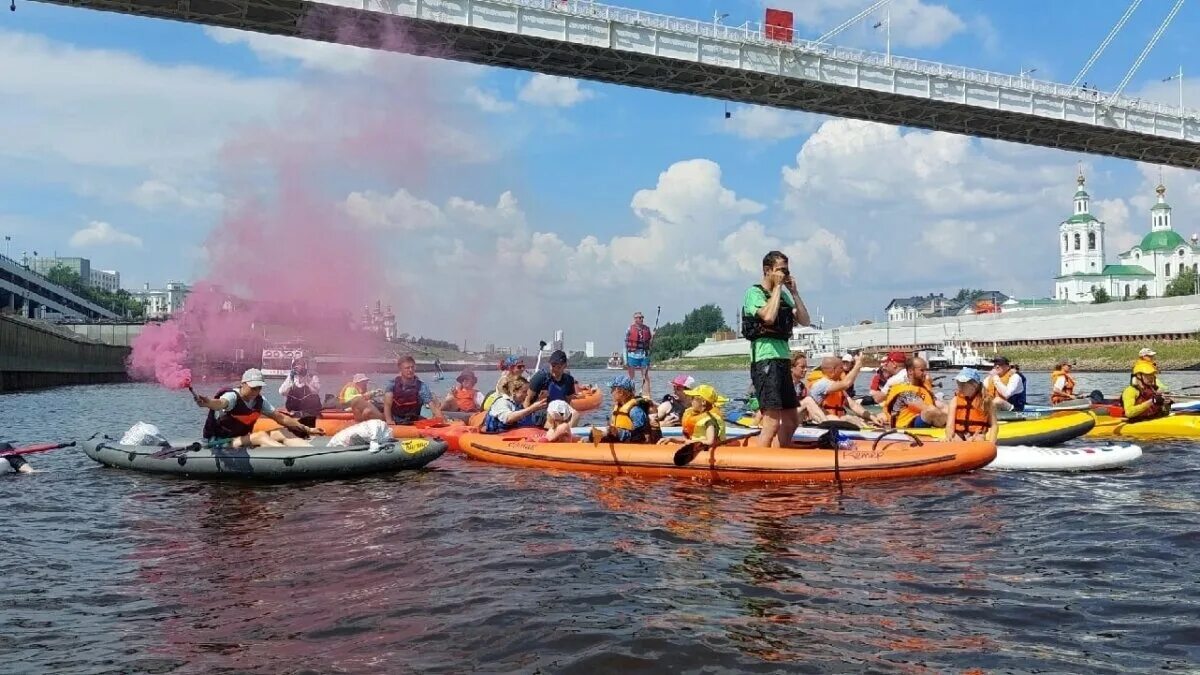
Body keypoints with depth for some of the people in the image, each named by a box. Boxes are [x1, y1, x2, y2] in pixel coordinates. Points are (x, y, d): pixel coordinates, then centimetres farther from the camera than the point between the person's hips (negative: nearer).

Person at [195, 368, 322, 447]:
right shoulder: (232, 396, -17)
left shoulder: (259, 401, 4)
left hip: (243, 440, 7)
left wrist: (307, 429, 8)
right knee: (261, 435, -31)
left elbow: (280, 417, 10)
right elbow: (220, 403, -41)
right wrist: (206, 402, -66)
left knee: (283, 433, -10)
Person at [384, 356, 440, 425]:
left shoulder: (422, 387, -3)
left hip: (412, 424, 0)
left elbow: (432, 404, -11)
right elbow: (387, 404, -8)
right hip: (394, 423, 0)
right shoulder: (393, 385, 0)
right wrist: (389, 420, -25)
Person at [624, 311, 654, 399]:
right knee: (630, 377, 4)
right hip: (633, 354, -3)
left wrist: (652, 336, -5)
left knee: (646, 377, 0)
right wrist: (625, 360, -6)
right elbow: (626, 344, -2)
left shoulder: (647, 328, 9)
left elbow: (649, 342, 17)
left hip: (644, 355, 3)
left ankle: (646, 396, 2)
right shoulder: (630, 329, -2)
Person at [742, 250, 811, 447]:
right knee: (772, 424, -17)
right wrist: (777, 287, -11)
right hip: (766, 359, -9)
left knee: (791, 422, 13)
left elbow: (804, 321, 13)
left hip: (783, 359, 9)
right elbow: (768, 316, -23)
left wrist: (794, 292, 6)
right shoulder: (755, 292, -4)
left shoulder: (784, 295, 19)